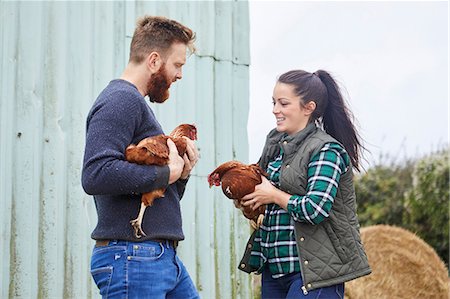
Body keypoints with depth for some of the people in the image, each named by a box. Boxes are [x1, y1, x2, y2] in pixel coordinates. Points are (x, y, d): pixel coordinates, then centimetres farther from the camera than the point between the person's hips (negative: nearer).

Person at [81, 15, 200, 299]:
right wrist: (168, 173, -16)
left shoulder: (136, 103, 20)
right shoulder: (121, 100, -10)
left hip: (163, 257, 10)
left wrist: (181, 172, 1)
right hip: (132, 256, -10)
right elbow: (95, 175, -26)